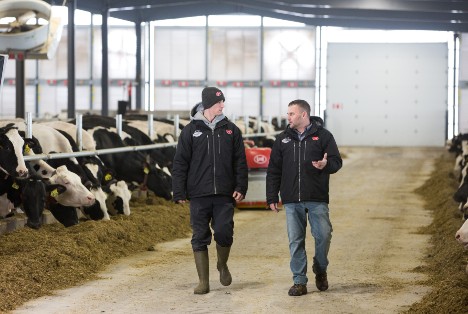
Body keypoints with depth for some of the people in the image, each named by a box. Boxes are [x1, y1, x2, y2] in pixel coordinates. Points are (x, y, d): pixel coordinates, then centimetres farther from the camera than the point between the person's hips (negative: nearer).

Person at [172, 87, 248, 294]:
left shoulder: (231, 130, 8)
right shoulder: (190, 130, 3)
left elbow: (240, 162, 8)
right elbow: (180, 163, 2)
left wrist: (241, 187, -2)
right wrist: (179, 192, -4)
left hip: (224, 195, 1)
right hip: (199, 194, -1)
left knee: (224, 233, -7)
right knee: (200, 238, 1)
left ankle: (222, 265, 22)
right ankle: (203, 282, 9)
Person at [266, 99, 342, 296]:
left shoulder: (323, 136, 3)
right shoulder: (283, 139, 12)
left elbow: (337, 161, 0)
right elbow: (273, 171, 13)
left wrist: (326, 165, -24)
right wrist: (272, 197, 8)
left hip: (317, 199, -2)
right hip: (291, 200, 2)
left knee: (323, 235, -7)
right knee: (296, 241, 2)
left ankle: (320, 269, 20)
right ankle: (299, 282, 8)